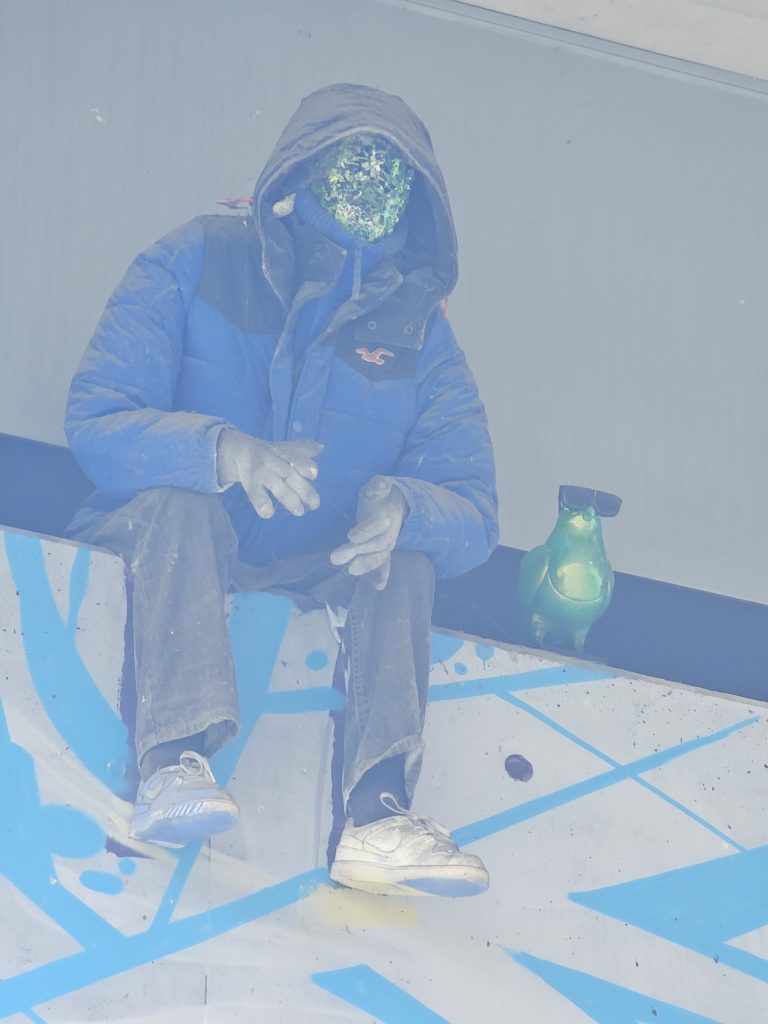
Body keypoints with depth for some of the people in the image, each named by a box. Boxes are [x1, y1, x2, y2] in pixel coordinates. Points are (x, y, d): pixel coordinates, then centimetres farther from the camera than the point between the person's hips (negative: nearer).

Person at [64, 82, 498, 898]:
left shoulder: (416, 330, 2)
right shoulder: (193, 265, -6)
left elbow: (474, 517, -6)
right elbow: (94, 423, -18)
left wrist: (404, 507, -32)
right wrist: (223, 448, -38)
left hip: (313, 577, 2)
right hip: (159, 543, -2)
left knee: (406, 550, -24)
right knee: (183, 499, -32)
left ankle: (378, 814, -38)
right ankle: (173, 763, -46)